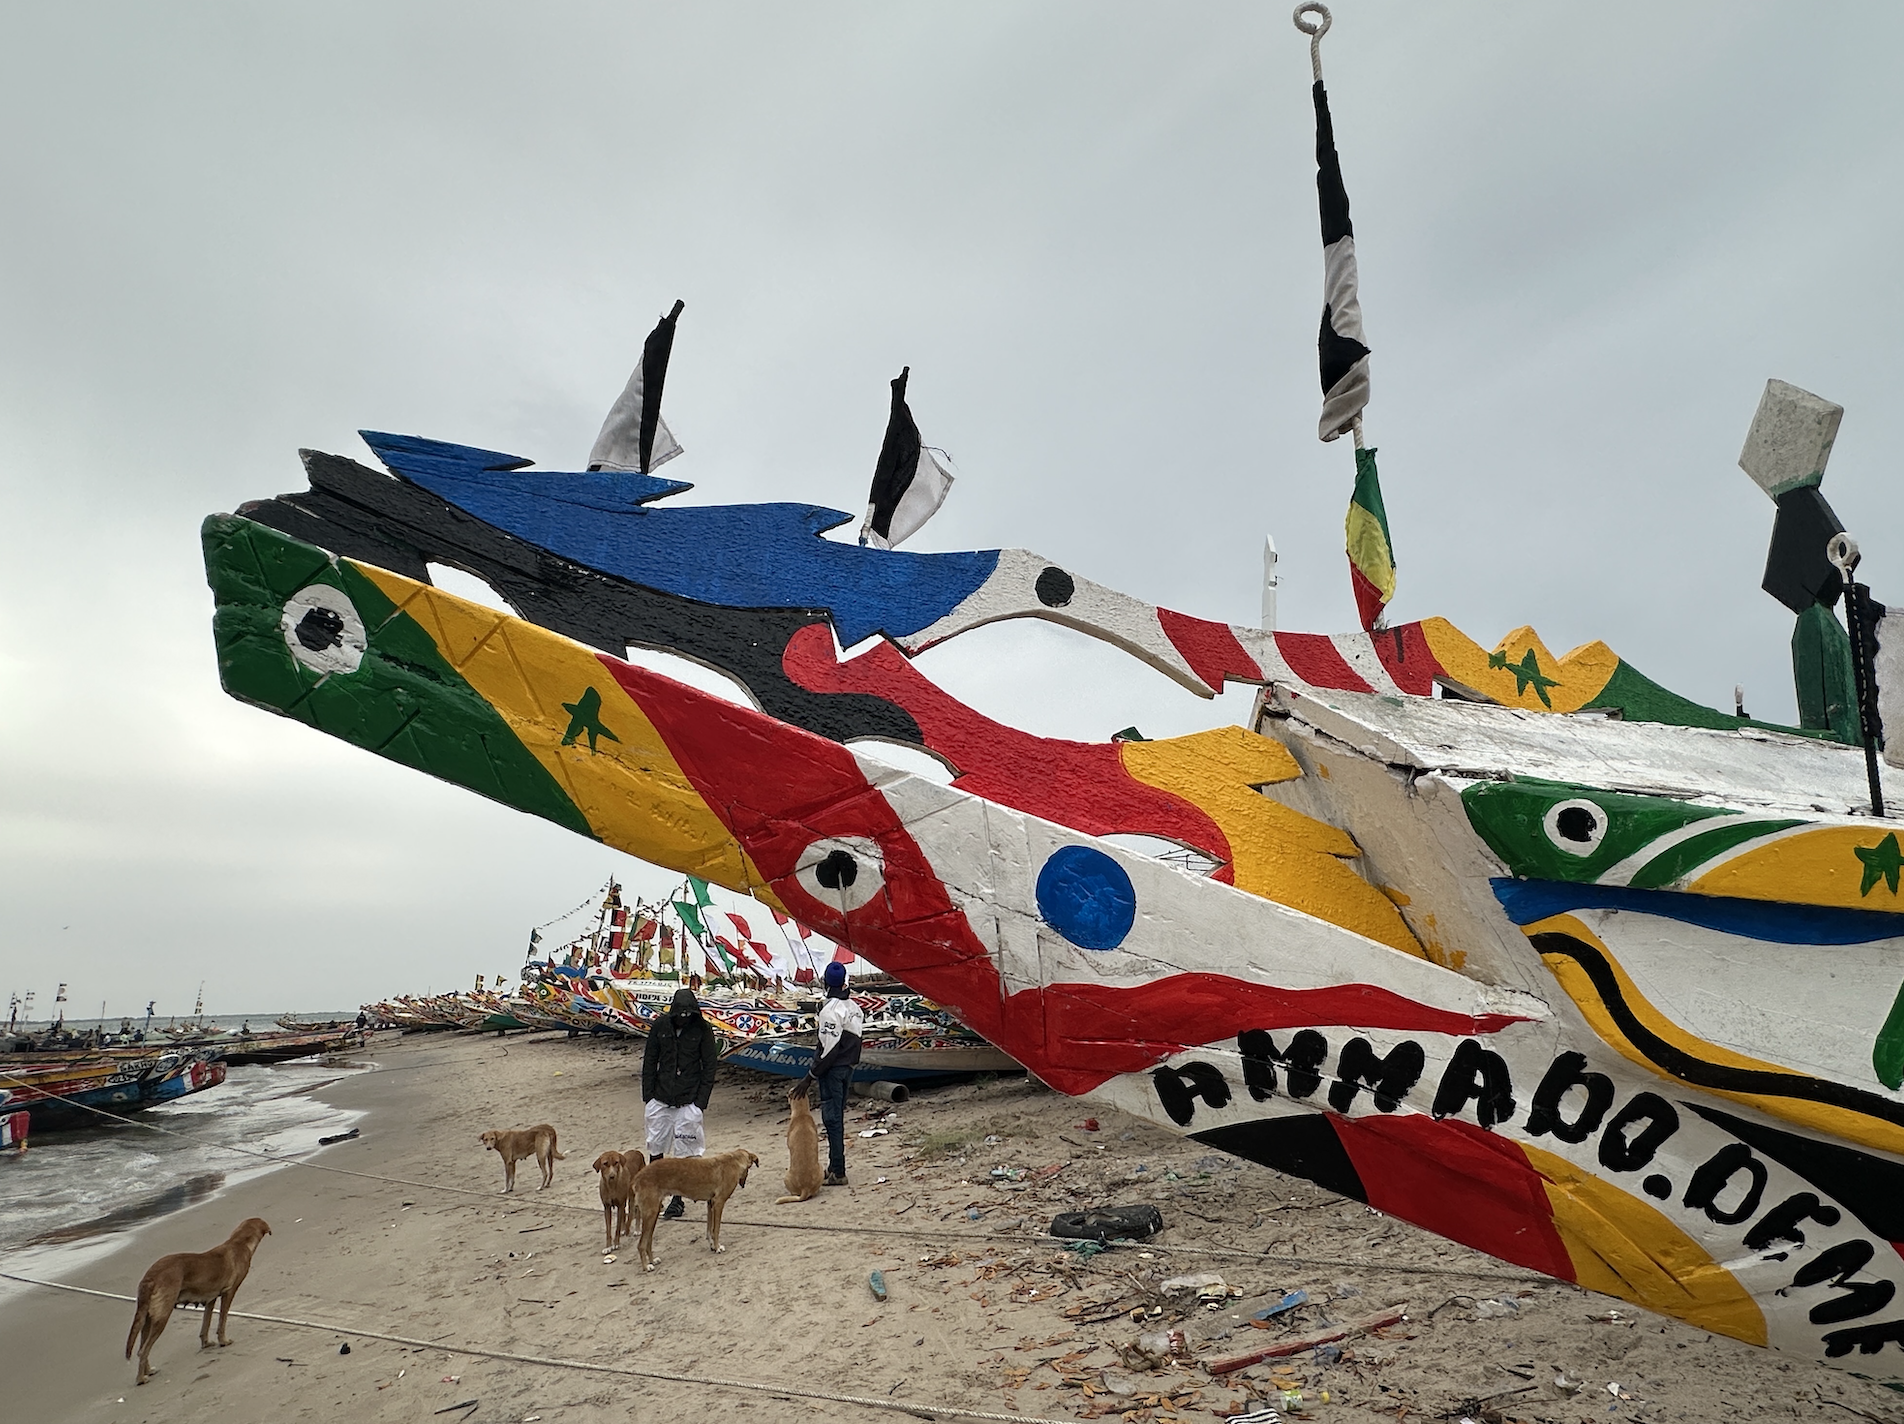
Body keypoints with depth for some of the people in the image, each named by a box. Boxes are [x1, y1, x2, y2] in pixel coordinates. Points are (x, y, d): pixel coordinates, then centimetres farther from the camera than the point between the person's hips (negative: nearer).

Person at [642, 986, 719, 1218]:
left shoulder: (703, 1029, -7)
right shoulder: (660, 1026, -2)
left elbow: (709, 1067, -3)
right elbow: (649, 1062, 6)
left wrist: (701, 1102, -7)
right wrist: (647, 1096, 3)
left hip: (689, 1101, -2)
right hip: (660, 1098, 3)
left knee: (685, 1151, 0)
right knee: (655, 1147, 8)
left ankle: (678, 1199, 12)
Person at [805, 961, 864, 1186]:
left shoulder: (831, 1010, -17)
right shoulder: (854, 1007, 10)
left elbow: (829, 1048, -20)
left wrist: (812, 1075, -15)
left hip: (833, 1069, -9)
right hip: (848, 1067, 9)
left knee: (832, 1118, -4)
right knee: (838, 1118, 16)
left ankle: (837, 1173, -2)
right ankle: (835, 1167, 23)